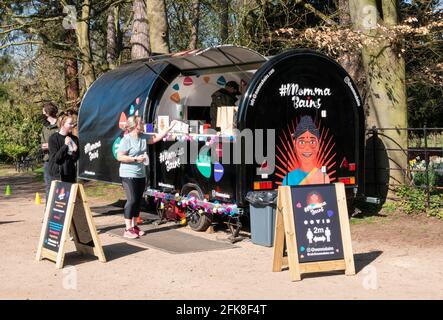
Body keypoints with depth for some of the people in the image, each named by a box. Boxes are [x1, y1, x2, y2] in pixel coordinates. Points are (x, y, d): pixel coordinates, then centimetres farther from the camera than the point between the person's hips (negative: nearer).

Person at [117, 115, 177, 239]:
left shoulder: (143, 137, 8)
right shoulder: (126, 139, -14)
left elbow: (156, 137, 17)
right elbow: (119, 157, -14)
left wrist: (170, 127, 13)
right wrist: (136, 159, -19)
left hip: (141, 175, 8)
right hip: (128, 175, -8)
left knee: (138, 201, 11)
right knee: (131, 200, -9)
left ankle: (134, 226, 21)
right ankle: (128, 230, -4)